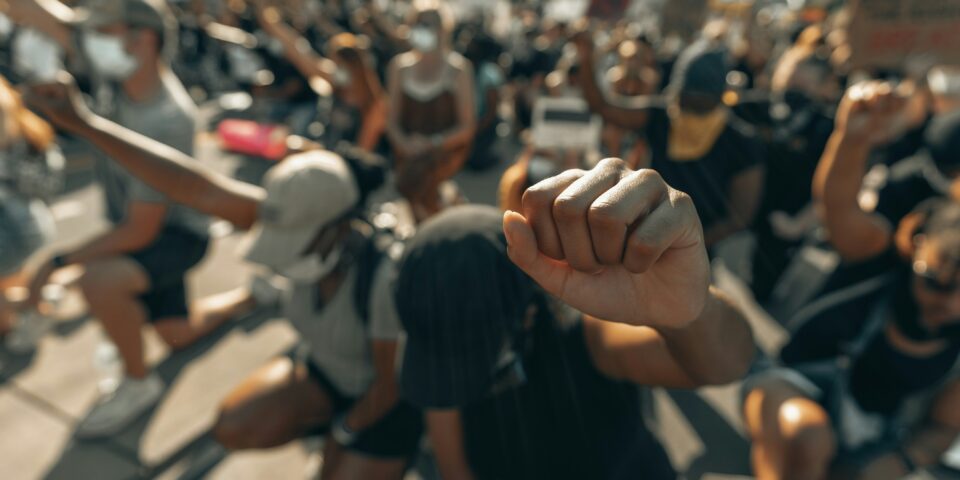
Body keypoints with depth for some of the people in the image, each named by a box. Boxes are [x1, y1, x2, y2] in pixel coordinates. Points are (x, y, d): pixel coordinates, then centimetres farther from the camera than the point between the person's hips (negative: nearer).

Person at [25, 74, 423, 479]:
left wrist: (344, 434, -9)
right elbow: (200, 190, -27)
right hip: (325, 371, 5)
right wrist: (83, 122, -29)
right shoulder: (305, 219, -24)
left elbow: (392, 381, -26)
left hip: (387, 400, -4)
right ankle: (329, 419, 16)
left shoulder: (386, 277, -40)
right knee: (234, 429, -8)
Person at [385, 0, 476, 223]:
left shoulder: (459, 68, -3)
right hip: (408, 149, 4)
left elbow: (467, 126, -5)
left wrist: (432, 144, -18)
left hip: (447, 148, -4)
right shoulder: (399, 67, 7)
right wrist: (404, 143, -14)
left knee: (411, 181, -31)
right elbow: (392, 120, 8)